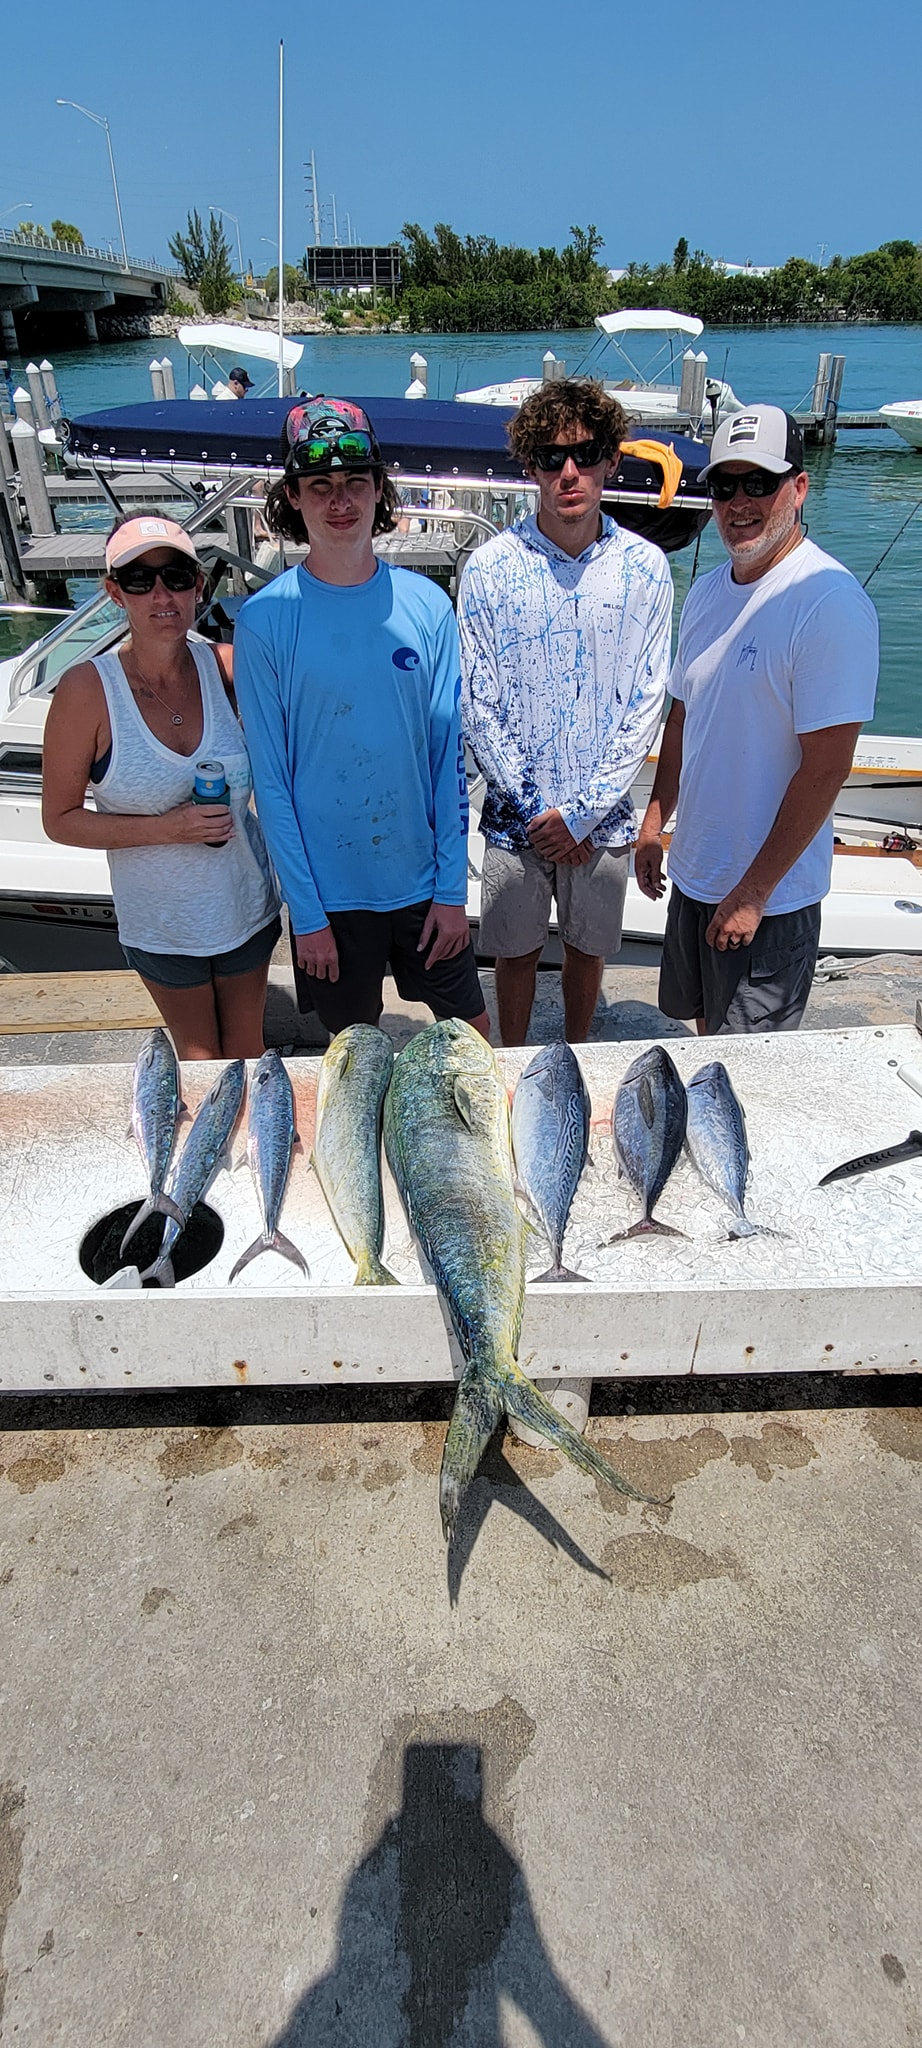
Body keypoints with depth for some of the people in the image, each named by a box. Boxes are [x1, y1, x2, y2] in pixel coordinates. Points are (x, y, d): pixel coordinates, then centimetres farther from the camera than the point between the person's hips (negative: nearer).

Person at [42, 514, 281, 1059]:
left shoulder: (227, 666, -11)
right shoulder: (87, 690, -17)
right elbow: (60, 819, -11)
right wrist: (168, 828, -23)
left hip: (248, 905, 2)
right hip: (161, 923, -2)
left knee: (247, 1048, 20)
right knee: (199, 1055, 19)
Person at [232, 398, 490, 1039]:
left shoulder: (427, 605, -2)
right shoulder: (264, 620, -9)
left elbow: (451, 751, 0)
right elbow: (270, 777, -7)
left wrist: (452, 888, -3)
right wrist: (307, 911, -9)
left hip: (425, 878, 2)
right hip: (329, 891, -1)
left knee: (472, 1034, 15)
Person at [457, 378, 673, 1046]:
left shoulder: (645, 567, -3)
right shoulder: (490, 567, -6)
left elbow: (648, 703, -4)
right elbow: (478, 707, -6)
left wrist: (582, 812, -11)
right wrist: (535, 809, -11)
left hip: (604, 815, 1)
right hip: (517, 816, -1)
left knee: (588, 947, 16)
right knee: (516, 951, 13)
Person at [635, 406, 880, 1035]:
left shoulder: (830, 602, -19)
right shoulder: (708, 592, 6)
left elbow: (826, 768, -21)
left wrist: (753, 892, -19)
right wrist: (654, 824, 13)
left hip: (771, 895, -7)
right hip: (694, 873, 7)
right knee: (705, 1025, 23)